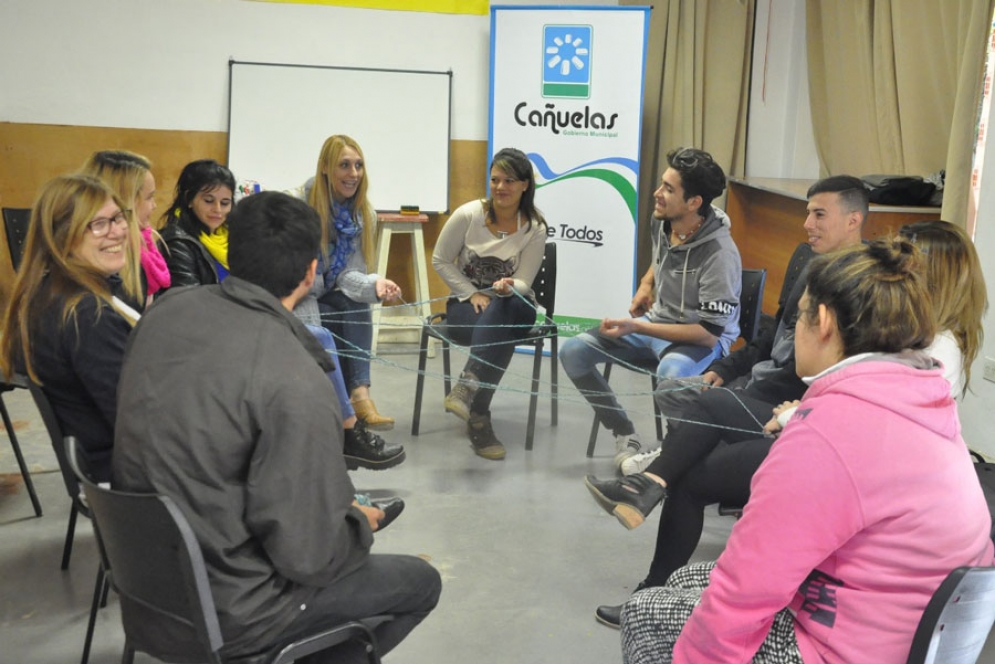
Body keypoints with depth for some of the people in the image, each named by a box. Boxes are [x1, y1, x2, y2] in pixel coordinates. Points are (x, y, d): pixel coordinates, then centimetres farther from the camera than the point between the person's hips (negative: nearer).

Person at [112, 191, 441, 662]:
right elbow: (308, 556, -25)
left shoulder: (168, 310, -6)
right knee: (420, 582, 10)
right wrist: (362, 523, -3)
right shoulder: (296, 385, -29)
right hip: (222, 610, -7)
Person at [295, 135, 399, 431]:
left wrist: (374, 284, -32)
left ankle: (360, 393, -36)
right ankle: (354, 397, -18)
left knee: (358, 305, -29)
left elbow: (347, 274, -8)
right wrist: (311, 328, -29)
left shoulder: (365, 215, -2)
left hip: (328, 298, 4)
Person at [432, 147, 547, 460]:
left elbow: (523, 283, -8)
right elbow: (440, 260, 0)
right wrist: (472, 294, -11)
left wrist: (508, 288, -34)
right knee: (497, 334, -36)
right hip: (466, 302, 0)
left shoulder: (535, 228, -7)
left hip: (513, 308, 1)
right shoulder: (468, 214, -8)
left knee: (499, 312, -39)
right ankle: (479, 420, -38)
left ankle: (466, 388, -48)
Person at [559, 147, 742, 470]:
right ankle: (625, 435, 3)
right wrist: (646, 283, 3)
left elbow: (711, 332, -25)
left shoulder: (719, 253, -26)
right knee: (572, 352, -7)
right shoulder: (660, 222, -5)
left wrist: (637, 327, -27)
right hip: (656, 322, 7)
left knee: (672, 371, -43)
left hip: (704, 339, -7)